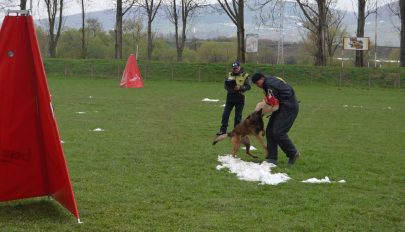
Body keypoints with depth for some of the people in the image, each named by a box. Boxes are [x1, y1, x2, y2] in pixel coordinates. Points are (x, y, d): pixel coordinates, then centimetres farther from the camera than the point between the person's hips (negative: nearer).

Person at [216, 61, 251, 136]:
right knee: (225, 114, 0)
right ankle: (223, 130, 6)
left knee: (238, 116, 5)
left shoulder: (245, 75, -3)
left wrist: (240, 87, -23)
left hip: (239, 98, -3)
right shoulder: (230, 75, 9)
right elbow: (225, 85, 10)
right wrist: (228, 84, -13)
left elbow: (248, 86, -7)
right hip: (230, 97, 3)